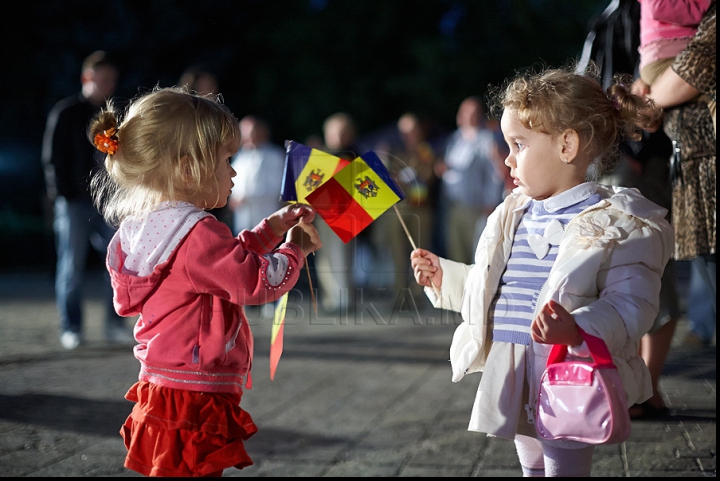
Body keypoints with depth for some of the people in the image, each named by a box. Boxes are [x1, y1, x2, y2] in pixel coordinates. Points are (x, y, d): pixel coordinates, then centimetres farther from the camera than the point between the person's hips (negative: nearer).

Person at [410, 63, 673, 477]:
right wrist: (444, 276, 18)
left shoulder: (620, 224, -12)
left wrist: (578, 330, -36)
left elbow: (630, 306, -21)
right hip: (514, 382, 8)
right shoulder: (514, 217, 13)